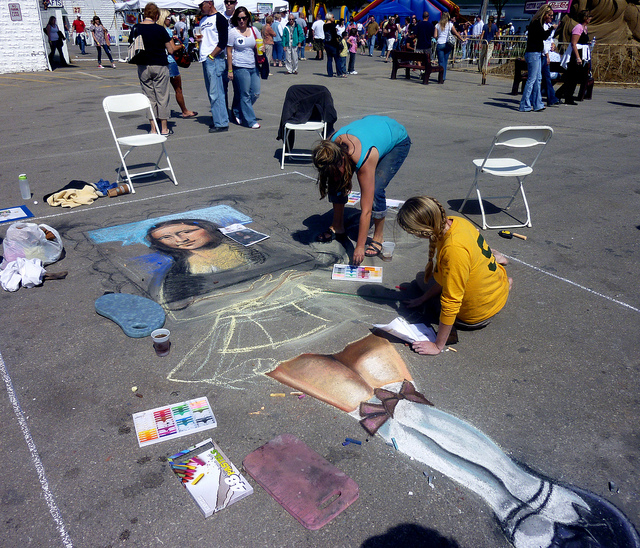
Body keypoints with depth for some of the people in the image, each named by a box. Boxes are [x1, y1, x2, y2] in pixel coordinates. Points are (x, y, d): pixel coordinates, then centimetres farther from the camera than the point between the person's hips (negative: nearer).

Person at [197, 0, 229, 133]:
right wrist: (198, 39, 6)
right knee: (212, 92, 10)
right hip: (205, 60, 9)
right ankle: (217, 119, 16)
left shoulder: (219, 18, -6)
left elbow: (223, 42, -13)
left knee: (216, 92, -11)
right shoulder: (203, 20, 20)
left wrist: (211, 55, -14)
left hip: (215, 59, -9)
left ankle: (221, 123, -8)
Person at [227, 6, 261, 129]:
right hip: (240, 67, -5)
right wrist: (230, 70, -6)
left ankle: (237, 112, 24)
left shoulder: (253, 30, 11)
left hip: (253, 67, 5)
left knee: (256, 93, 5)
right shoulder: (233, 32, -1)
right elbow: (229, 52, -2)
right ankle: (251, 121, 5)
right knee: (245, 95, -3)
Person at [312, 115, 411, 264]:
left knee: (375, 189, -25)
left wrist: (360, 248, -38)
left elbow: (366, 210, -39)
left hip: (398, 140, -6)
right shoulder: (332, 146, -28)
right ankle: (337, 228, 11)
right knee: (337, 184, -6)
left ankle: (378, 238, -5)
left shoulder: (365, 161, -42)